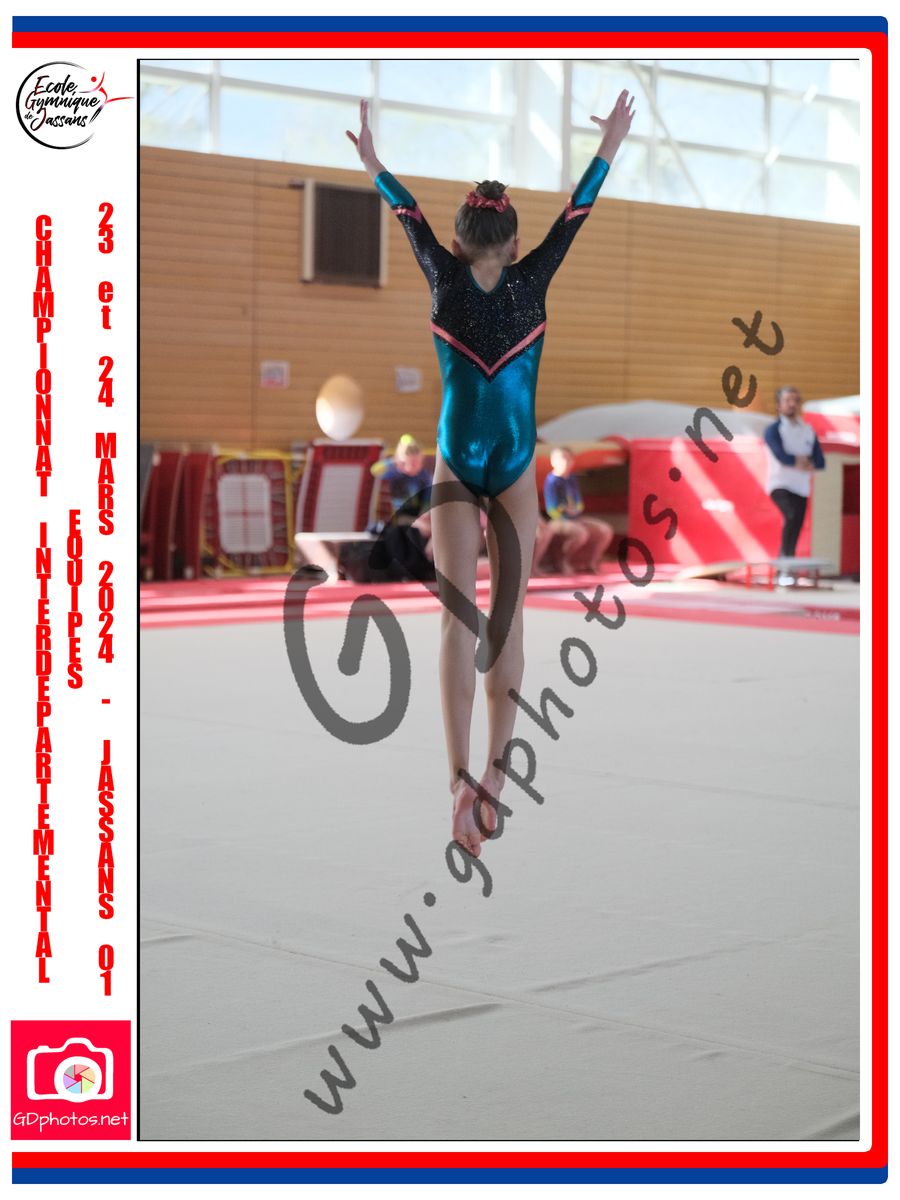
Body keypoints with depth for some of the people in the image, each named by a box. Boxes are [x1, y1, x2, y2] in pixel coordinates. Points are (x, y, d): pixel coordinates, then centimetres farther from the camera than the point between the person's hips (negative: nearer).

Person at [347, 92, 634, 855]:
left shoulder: (446, 280, -8)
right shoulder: (531, 282, -8)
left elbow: (409, 213, 9)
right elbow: (575, 212, 5)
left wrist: (373, 164, 25)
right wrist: (610, 146, 19)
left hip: (454, 472, 0)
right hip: (516, 472, 0)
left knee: (458, 620, -5)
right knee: (507, 621, 6)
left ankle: (461, 777, -17)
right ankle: (494, 775, 6)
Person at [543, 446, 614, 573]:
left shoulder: (571, 478, 9)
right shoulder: (552, 481, -14)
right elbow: (553, 510, -17)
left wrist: (576, 512, -3)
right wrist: (569, 516, -14)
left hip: (575, 518, 8)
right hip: (558, 521, -8)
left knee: (606, 530, -5)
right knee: (581, 533, -36)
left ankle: (593, 562, 7)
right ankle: (564, 561, -16)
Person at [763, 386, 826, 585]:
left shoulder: (808, 431, 12)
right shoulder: (773, 430, -3)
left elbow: (820, 462, 5)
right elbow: (782, 456, -19)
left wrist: (798, 461, -12)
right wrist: (805, 461, -6)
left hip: (801, 488, 6)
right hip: (780, 484, -6)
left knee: (796, 531, 4)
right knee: (792, 517, -29)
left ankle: (784, 574, 12)